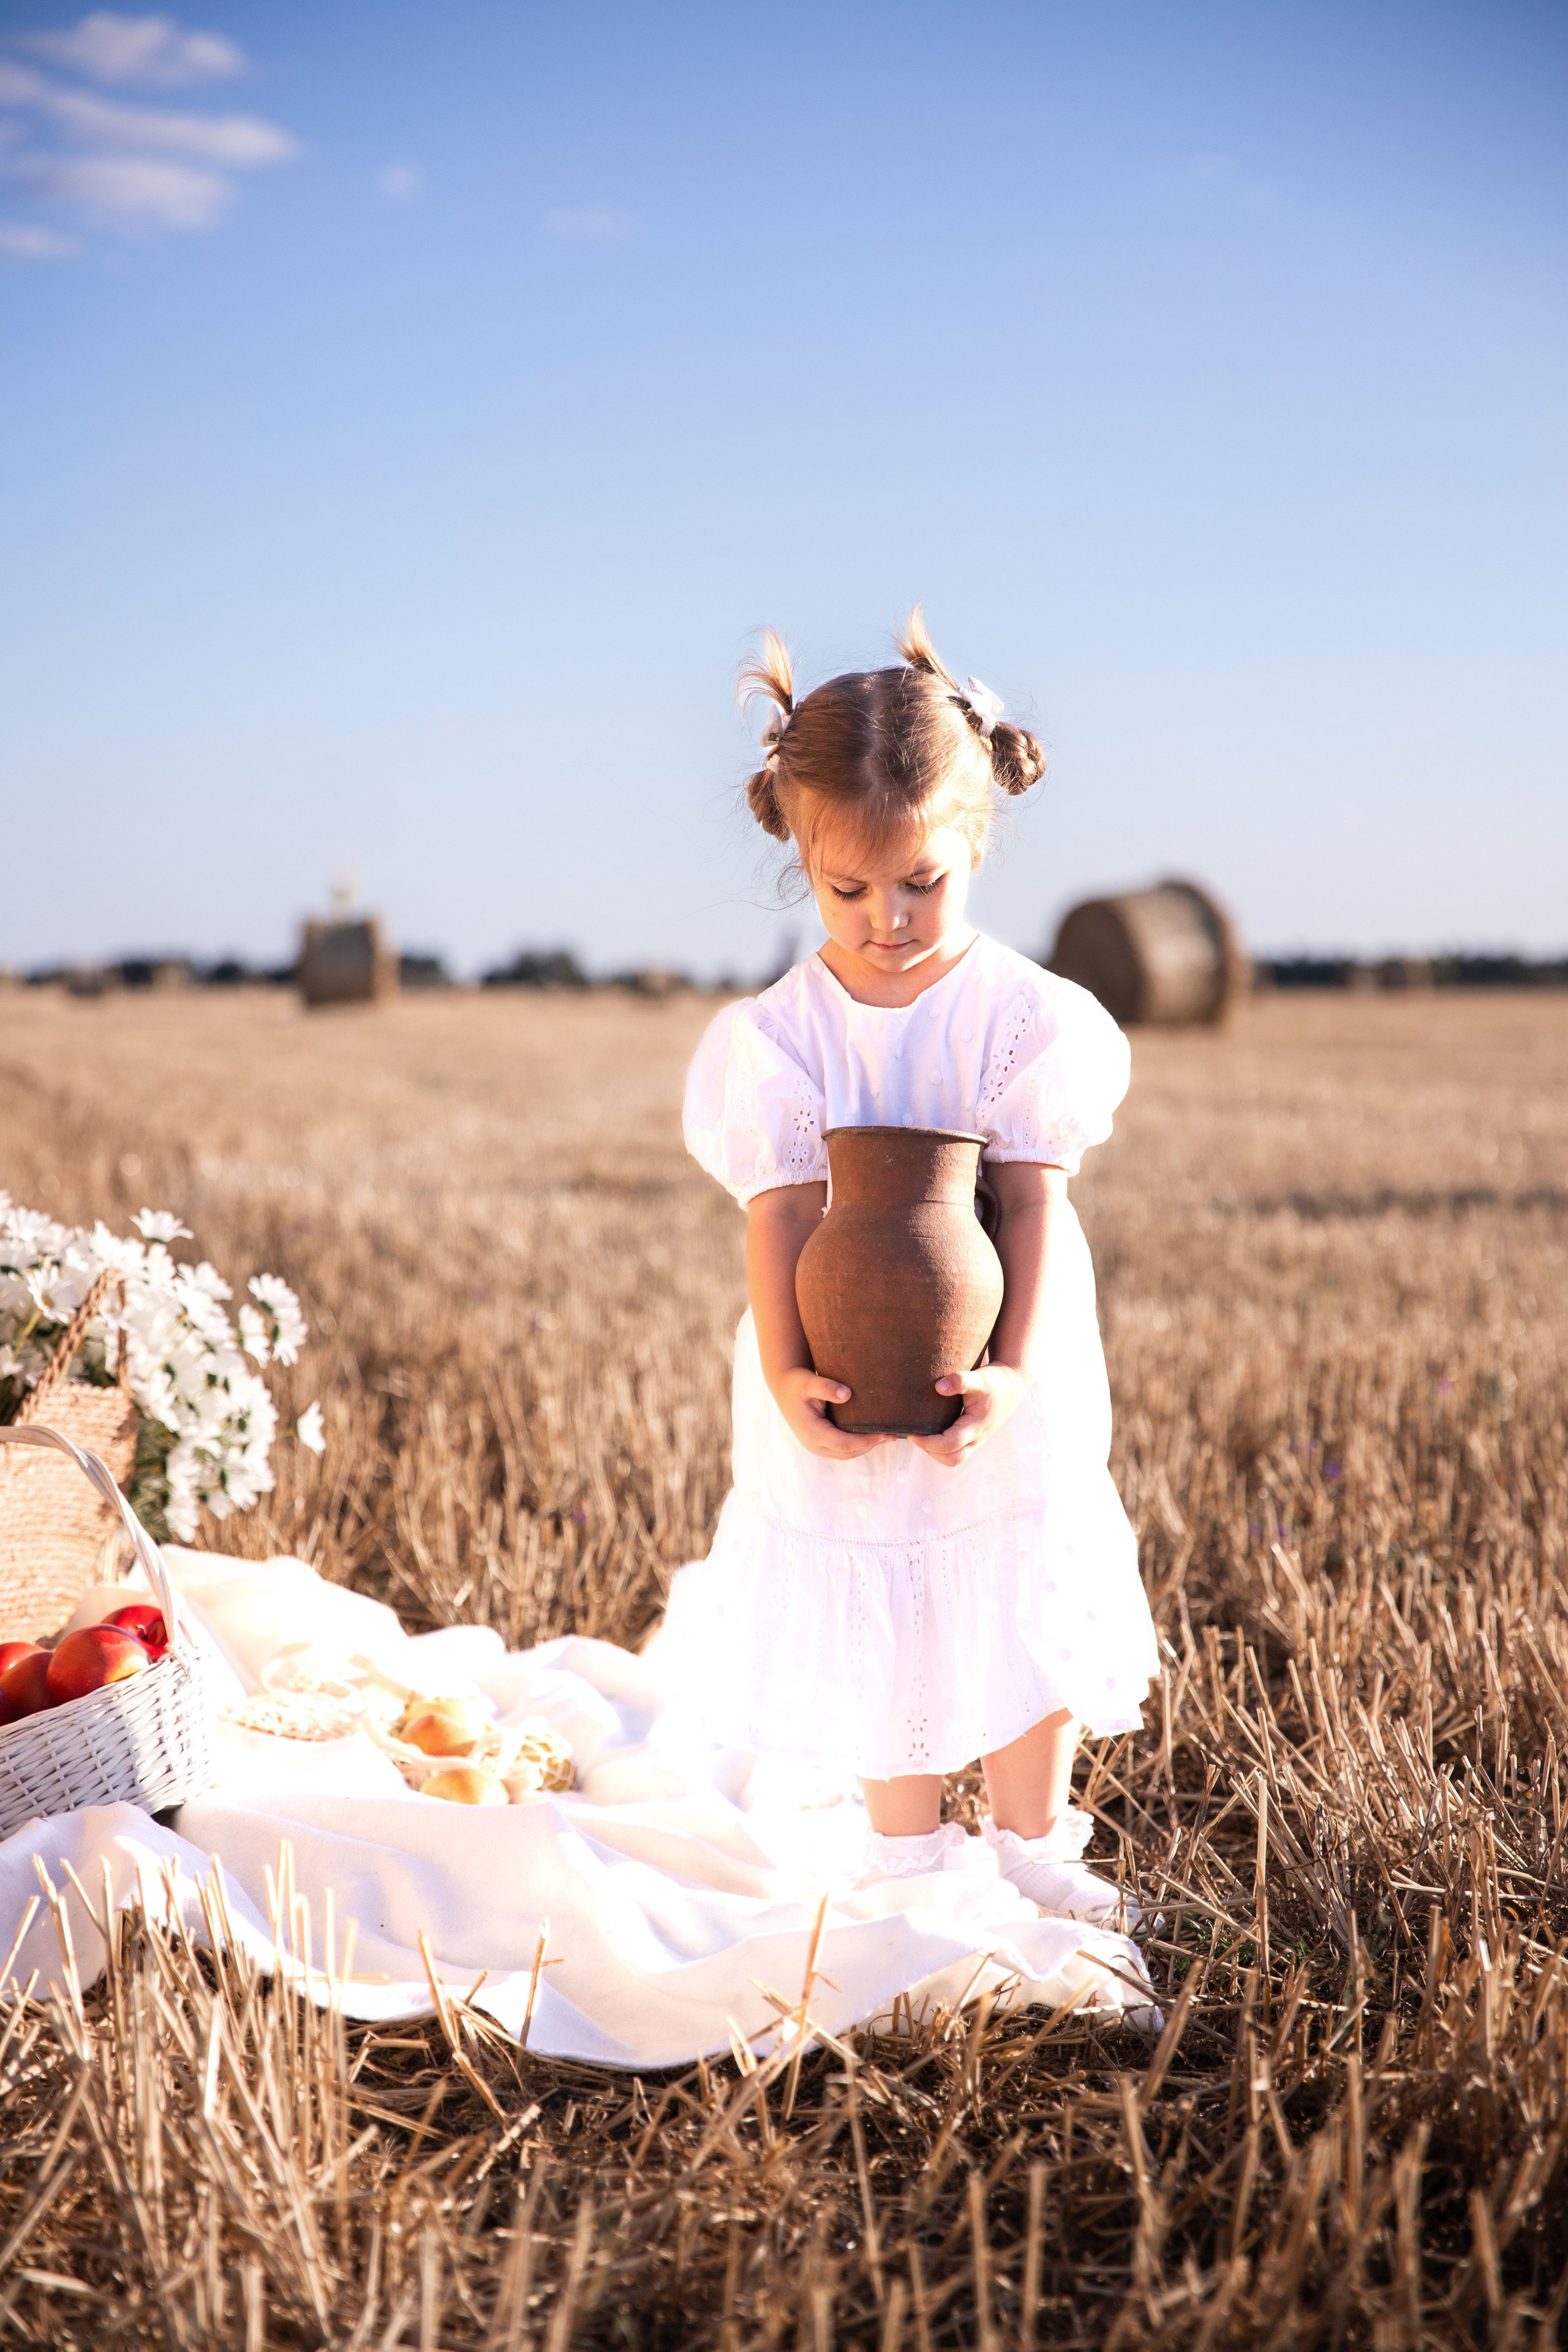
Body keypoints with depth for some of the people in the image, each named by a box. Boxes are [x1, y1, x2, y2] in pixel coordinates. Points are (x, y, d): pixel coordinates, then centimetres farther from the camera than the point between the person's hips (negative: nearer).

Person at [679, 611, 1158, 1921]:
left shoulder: (1025, 1015, -9)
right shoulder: (778, 1036, -7)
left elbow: (1033, 1196, -13)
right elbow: (782, 1211, -12)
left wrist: (1015, 1370, -24)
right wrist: (786, 1374, -25)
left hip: (996, 1391, 0)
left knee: (1030, 1614, 11)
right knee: (881, 1634, 11)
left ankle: (1032, 1842, 31)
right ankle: (908, 1856, 30)